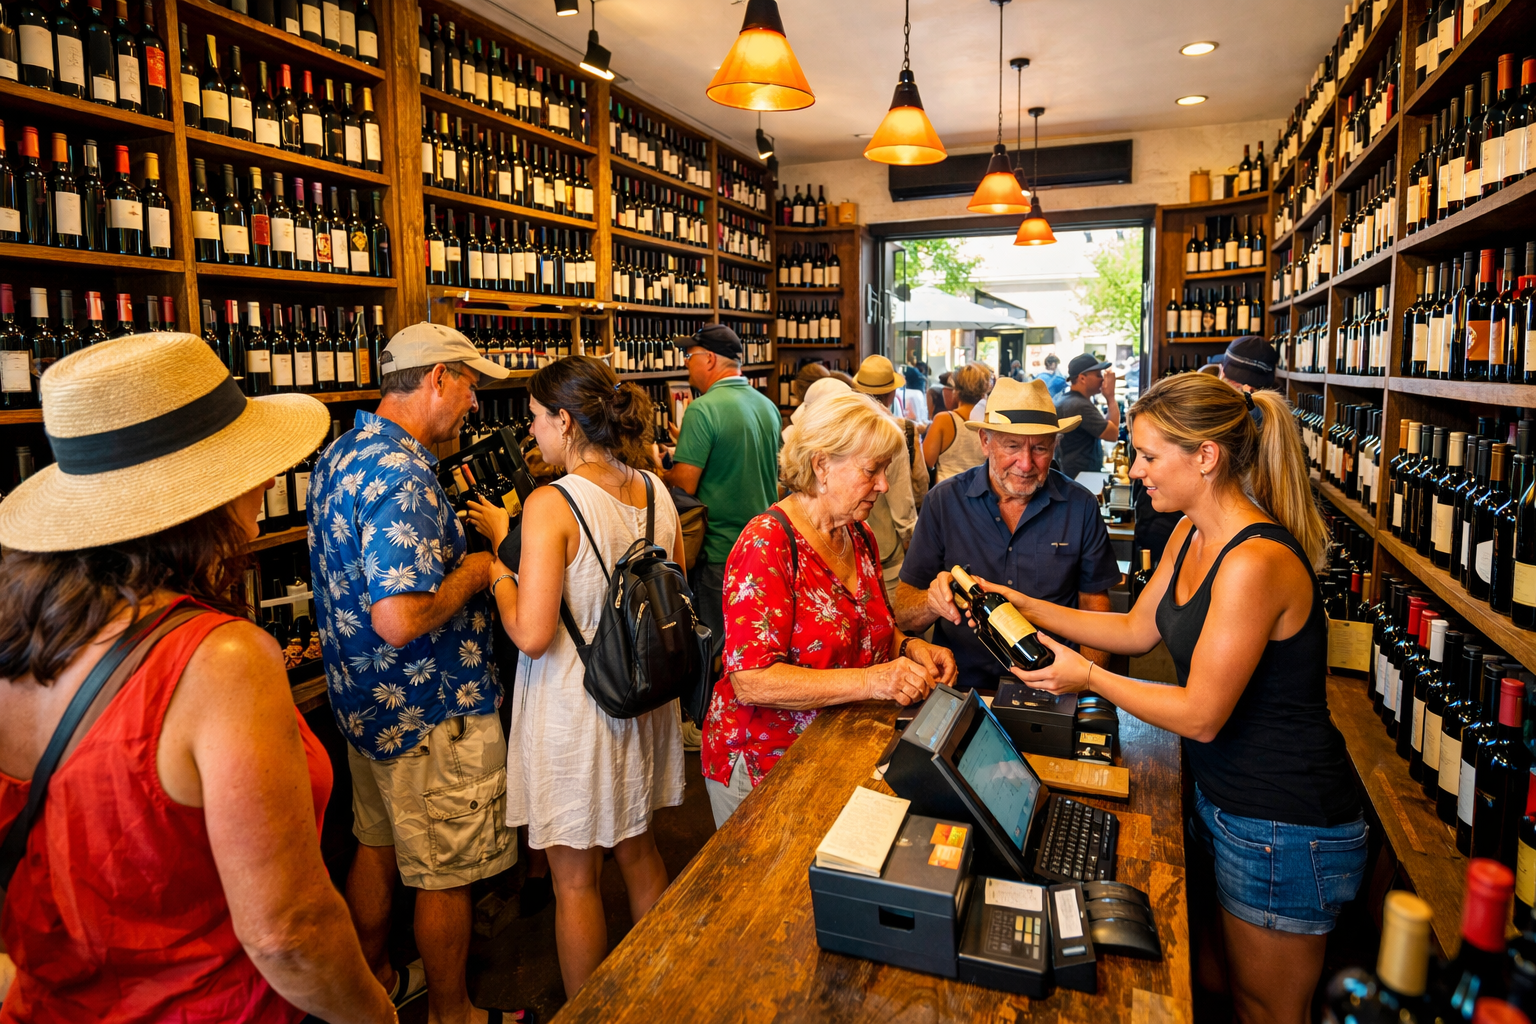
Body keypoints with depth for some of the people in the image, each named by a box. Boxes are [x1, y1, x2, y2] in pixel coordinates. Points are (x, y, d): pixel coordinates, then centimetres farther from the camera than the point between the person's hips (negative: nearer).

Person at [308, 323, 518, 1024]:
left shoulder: (338, 456, 6)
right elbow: (399, 620, -33)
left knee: (377, 846, 24)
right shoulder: (403, 476, -27)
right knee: (446, 873, 9)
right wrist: (475, 572, -17)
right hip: (430, 714, -10)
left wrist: (453, 542, 11)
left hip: (363, 700, 10)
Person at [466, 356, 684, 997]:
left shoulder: (552, 505, -21)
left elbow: (531, 634, -24)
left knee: (575, 879, 13)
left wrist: (499, 556, -8)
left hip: (575, 707, -7)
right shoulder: (656, 492, -1)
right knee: (637, 849, 25)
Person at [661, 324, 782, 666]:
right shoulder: (768, 406, 8)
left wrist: (663, 467, 4)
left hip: (721, 550, -8)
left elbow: (685, 484, -17)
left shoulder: (702, 410, -16)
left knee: (715, 650, 3)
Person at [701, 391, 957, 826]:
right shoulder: (767, 545, -21)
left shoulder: (859, 538, 5)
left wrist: (908, 647, -3)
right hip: (764, 766, -7)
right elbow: (751, 681, -27)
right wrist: (868, 682, -31)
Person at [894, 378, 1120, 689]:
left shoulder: (1081, 507, 2)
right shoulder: (944, 502, -1)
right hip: (961, 685, -1)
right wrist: (933, 603, -23)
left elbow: (1095, 604, 10)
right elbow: (903, 616, 0)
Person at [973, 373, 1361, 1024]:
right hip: (1221, 800, 9)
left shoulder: (1255, 562, -29)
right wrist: (1026, 607, 5)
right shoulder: (1191, 536, 1)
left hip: (1285, 831, -8)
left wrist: (1087, 677, -15)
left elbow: (1200, 716, -24)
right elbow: (1137, 629, 11)